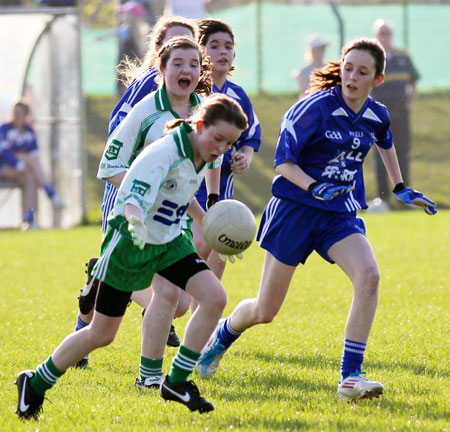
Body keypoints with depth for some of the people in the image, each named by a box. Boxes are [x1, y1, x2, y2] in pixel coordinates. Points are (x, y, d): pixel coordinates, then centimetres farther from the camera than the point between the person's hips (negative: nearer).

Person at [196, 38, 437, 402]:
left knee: (368, 277, -26)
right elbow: (283, 162, -15)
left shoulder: (376, 116, 2)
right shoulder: (316, 108, -16)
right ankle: (220, 338, 39)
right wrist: (315, 188, -31)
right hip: (295, 209, -4)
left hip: (340, 214, 4)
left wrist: (400, 188, 30)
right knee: (265, 311, 4)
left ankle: (350, 377, -21)